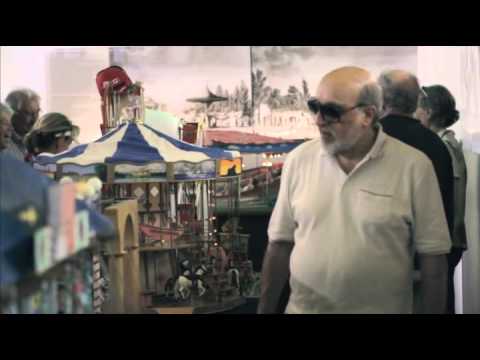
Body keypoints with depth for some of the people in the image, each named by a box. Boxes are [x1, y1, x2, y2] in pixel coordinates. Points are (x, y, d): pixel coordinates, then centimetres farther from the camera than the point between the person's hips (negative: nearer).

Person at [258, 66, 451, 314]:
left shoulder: (413, 166, -10)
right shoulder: (298, 160, -2)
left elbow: (432, 255, -7)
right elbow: (280, 243, 3)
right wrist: (265, 310, 2)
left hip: (383, 309, -2)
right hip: (303, 307, 2)